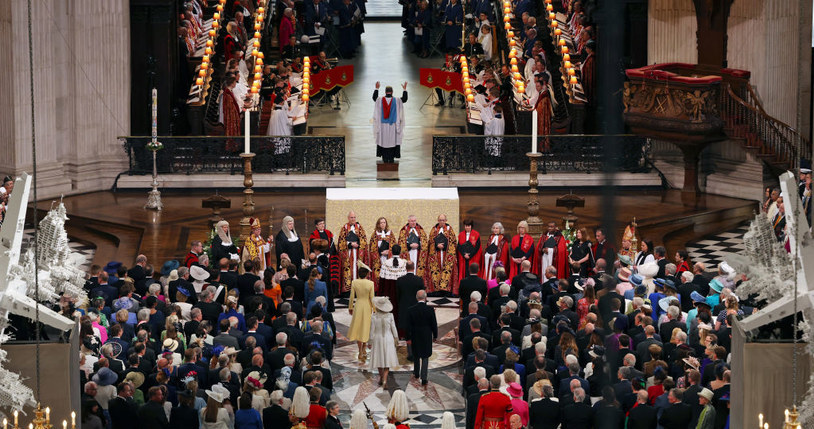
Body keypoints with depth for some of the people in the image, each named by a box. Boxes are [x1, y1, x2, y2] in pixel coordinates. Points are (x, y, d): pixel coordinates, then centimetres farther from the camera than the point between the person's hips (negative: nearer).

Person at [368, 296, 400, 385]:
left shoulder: (374, 317, -14)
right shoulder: (390, 316, -12)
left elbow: (372, 330, -9)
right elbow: (393, 329, -5)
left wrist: (371, 342, 2)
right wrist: (396, 339, 10)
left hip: (377, 339, 0)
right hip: (388, 339, 0)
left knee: (379, 359, 17)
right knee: (387, 360, 7)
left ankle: (381, 378, 32)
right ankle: (384, 379, -9)